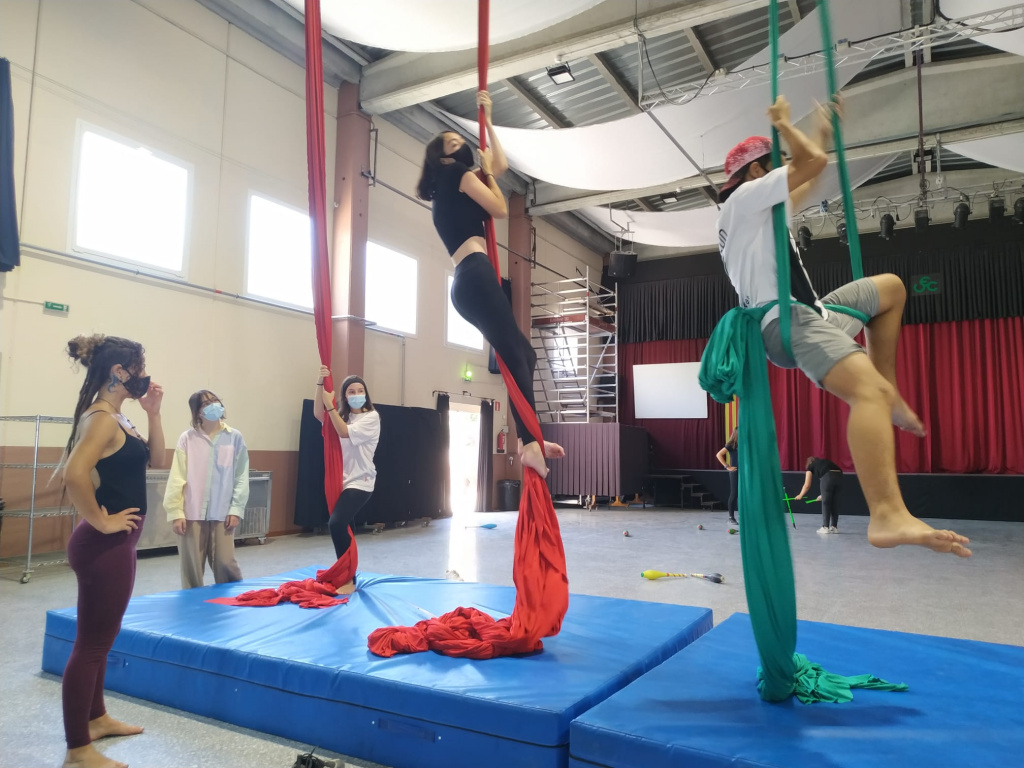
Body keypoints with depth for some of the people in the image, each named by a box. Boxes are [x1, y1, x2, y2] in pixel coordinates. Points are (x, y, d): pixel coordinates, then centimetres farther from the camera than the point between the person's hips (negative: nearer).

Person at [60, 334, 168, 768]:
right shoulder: (101, 419, -19)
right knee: (92, 642, 1)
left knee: (101, 637, 22)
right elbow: (74, 473, -34)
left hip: (114, 545, 10)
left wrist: (153, 413, 4)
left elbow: (156, 461, 14)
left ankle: (95, 718, 39)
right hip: (104, 546, -10)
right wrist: (100, 521, -22)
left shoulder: (117, 418, 10)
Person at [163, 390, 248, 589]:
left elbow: (241, 477, 3)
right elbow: (177, 478, -2)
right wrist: (175, 512, -6)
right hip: (192, 513, 0)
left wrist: (236, 509, -3)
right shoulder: (187, 438, -1)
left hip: (223, 513, 0)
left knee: (225, 563, 2)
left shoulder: (235, 437, 2)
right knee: (191, 566, 8)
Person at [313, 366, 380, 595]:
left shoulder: (371, 417, -7)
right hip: (342, 479, 7)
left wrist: (330, 405, -18)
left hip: (361, 482, -7)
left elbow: (345, 433, -20)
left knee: (337, 523, -23)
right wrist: (320, 383, -17)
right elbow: (318, 415, -6)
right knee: (341, 527, 11)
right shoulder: (343, 416, 12)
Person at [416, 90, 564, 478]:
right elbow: (500, 209, 2)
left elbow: (501, 164, 36)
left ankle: (526, 438, 0)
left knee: (524, 353, 10)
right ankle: (531, 443, -28)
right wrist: (486, 172, 18)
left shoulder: (448, 190, 32)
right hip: (476, 276, -10)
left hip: (466, 285, 10)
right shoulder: (458, 173, 8)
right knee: (515, 358, -19)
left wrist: (487, 119, 41)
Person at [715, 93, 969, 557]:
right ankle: (888, 515, -49)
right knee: (867, 387, -34)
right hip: (790, 322, -11)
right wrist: (784, 125, 8)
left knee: (890, 288, 28)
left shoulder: (755, 209, 26)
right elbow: (813, 163, -9)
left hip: (806, 313, 11)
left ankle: (889, 395, 17)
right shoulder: (745, 197, -2)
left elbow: (804, 184, 40)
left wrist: (823, 130, 42)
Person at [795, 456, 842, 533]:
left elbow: (807, 485, 20)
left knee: (825, 503, 6)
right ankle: (834, 527, 17)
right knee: (835, 503, 14)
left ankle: (825, 527, 7)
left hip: (828, 477, -5)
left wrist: (800, 495, 34)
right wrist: (822, 495, 45)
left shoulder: (811, 466, 22)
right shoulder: (826, 462, 36)